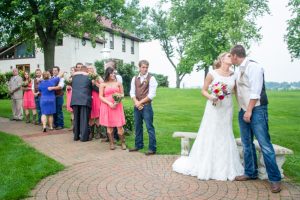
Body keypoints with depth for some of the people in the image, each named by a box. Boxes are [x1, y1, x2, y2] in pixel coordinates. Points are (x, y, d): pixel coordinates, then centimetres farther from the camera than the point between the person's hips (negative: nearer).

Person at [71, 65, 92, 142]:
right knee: (84, 119, 0)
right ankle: (84, 137, 1)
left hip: (74, 100, 4)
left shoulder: (74, 76, 12)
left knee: (76, 118, 13)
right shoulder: (88, 77, 1)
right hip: (85, 100, -4)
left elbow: (72, 86, 20)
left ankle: (76, 136, 20)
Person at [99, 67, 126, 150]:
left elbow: (122, 94, 11)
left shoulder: (118, 83, 8)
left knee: (119, 125, -5)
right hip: (107, 106, 0)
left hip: (117, 106, 1)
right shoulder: (103, 84, 3)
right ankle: (111, 143, 15)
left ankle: (123, 143, 7)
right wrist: (109, 103, -12)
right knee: (109, 126, 4)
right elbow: (101, 96, 0)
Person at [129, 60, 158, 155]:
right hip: (136, 106, 5)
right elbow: (132, 92, 5)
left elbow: (151, 95, -13)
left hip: (147, 106, -5)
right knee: (137, 126, 14)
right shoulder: (134, 79, 9)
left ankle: (152, 148, 4)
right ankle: (138, 145, 28)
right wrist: (136, 102, -12)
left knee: (150, 127, -3)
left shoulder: (151, 78, -6)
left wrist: (140, 102, -13)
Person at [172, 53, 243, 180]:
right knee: (210, 136, 1)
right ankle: (205, 167, 16)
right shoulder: (212, 74, -6)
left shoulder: (233, 75, 5)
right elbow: (203, 90, -1)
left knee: (226, 137, 10)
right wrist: (210, 97, -18)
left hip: (227, 109, 4)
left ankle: (225, 168, 24)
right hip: (214, 108, -4)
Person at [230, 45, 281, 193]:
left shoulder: (253, 66, -12)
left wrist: (249, 111, -18)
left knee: (264, 144, -6)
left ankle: (275, 179, 4)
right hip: (243, 111, 9)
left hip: (256, 110, -8)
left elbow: (255, 91, -18)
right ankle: (250, 173, 24)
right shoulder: (240, 70, 13)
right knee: (247, 144, 12)